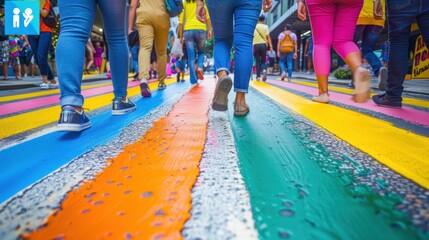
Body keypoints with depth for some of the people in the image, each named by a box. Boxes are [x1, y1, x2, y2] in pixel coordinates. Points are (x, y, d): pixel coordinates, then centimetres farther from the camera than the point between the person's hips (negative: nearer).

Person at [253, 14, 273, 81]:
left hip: (256, 45, 0)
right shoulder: (265, 27, 4)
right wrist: (270, 46, -4)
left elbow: (252, 36, 1)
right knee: (263, 61, 12)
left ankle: (258, 76, 0)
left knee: (258, 61, 5)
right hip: (263, 44, 0)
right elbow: (268, 37, -3)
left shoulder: (255, 26, 5)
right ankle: (264, 70, -18)